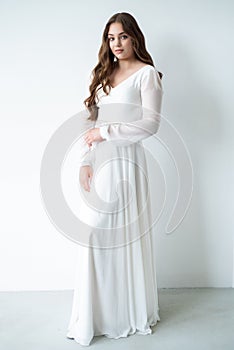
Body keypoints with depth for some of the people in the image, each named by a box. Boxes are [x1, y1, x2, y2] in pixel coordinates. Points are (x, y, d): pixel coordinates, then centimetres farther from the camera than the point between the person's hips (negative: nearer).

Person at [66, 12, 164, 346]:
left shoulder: (147, 74, 1)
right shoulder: (104, 74, 19)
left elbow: (151, 124, -10)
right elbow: (92, 124, 13)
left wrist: (106, 132, -10)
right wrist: (85, 162, 1)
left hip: (124, 161, -5)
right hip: (98, 163, 6)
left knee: (125, 234, 1)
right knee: (97, 236, 6)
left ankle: (132, 313, 21)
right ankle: (98, 315, 23)